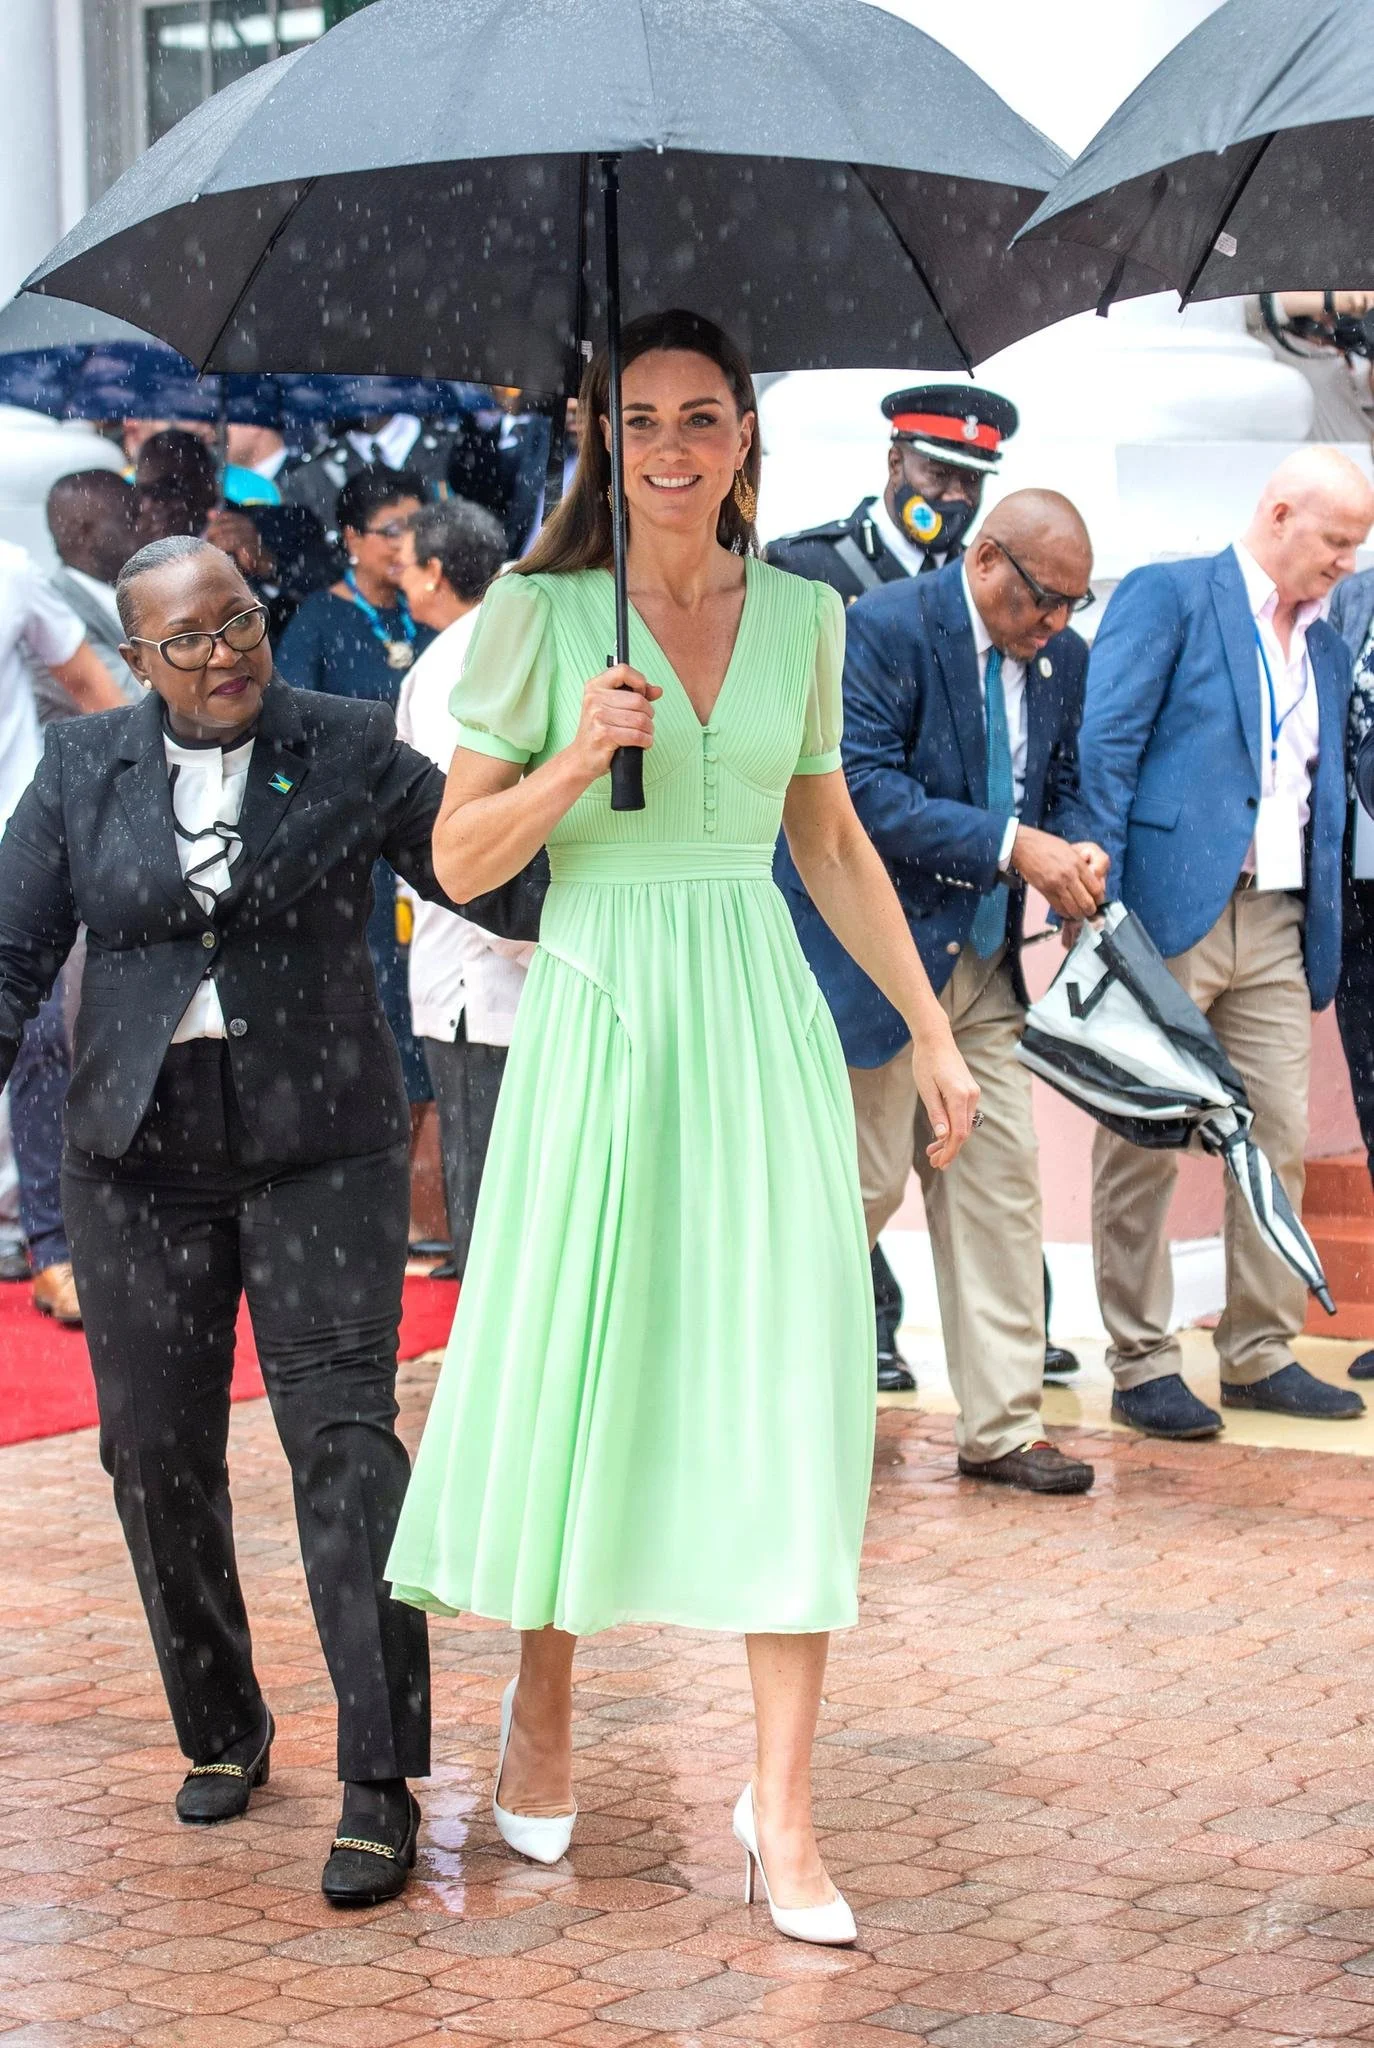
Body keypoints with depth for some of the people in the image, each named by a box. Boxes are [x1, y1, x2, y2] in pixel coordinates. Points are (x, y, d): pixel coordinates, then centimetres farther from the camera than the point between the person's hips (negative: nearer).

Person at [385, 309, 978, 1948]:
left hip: (761, 1017, 2)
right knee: (574, 1365, 6)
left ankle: (782, 1807, 0)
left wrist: (932, 1031, 15)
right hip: (598, 1011, -2)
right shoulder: (537, 615, -2)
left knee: (789, 1384, -4)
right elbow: (460, 861, -1)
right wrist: (578, 757, -17)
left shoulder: (803, 616, 8)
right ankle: (542, 1703, 32)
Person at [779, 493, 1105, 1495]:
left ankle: (1003, 1428, 10)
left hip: (985, 959, 7)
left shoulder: (1062, 659, 7)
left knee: (1001, 1184, 4)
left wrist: (1075, 858, -7)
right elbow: (864, 793, -22)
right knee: (868, 1181, -2)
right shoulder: (883, 628, -15)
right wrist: (1010, 845, -26)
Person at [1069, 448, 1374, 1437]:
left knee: (1280, 1144, 7)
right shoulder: (1166, 597, -3)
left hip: (1275, 929, 7)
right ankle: (1142, 1366, 6)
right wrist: (1095, 902, -16)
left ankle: (1261, 1354, 17)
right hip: (1170, 914, -6)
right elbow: (1105, 749, -9)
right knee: (1144, 1148, 0)